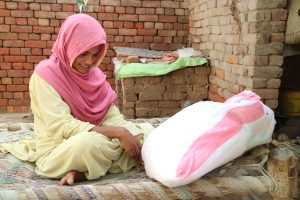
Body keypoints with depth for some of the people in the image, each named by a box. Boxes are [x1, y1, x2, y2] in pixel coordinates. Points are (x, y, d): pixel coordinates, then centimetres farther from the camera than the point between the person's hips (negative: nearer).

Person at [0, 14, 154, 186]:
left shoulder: (94, 73, 7)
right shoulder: (46, 73, -13)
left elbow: (112, 116, 1)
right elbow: (61, 126, -22)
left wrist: (130, 136, -20)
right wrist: (118, 133, -28)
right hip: (56, 150, -7)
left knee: (146, 130, -6)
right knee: (90, 142, -40)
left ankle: (83, 172, -16)